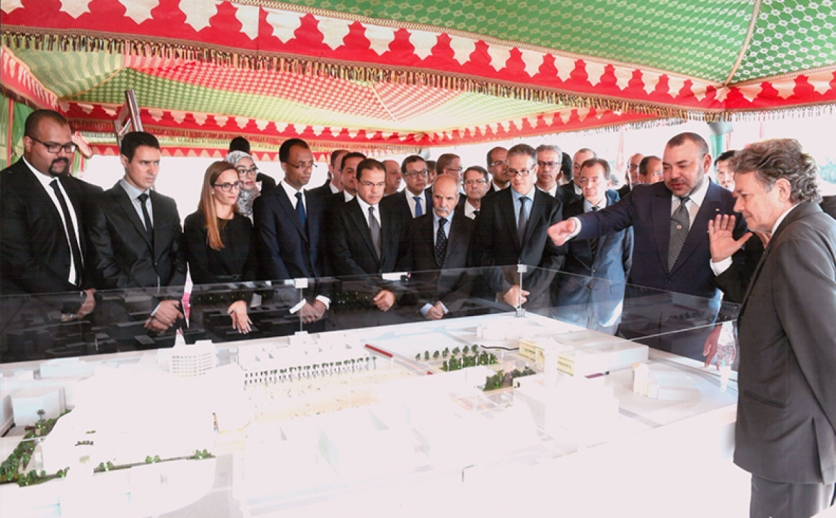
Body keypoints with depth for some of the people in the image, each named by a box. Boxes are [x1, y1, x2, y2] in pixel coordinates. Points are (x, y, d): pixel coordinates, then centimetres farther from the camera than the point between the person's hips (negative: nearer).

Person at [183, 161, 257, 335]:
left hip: (243, 303, 4)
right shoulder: (195, 222, -3)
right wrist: (230, 306, -17)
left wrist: (243, 301, -14)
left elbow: (252, 266, 2)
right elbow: (199, 271, -9)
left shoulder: (244, 223, 10)